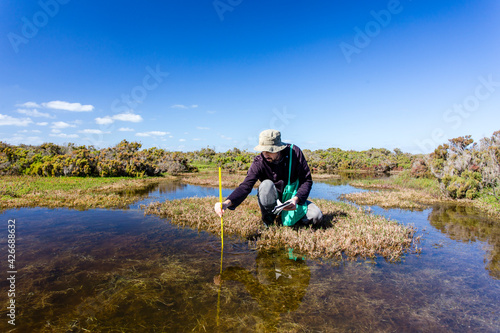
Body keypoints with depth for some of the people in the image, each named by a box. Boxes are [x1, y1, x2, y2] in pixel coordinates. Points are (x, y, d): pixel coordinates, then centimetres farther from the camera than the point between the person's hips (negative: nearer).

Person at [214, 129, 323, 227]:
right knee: (266, 185, -35)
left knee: (316, 217, -22)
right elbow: (245, 186, -29)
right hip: (273, 200, -1)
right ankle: (268, 221, -12)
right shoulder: (259, 162, -20)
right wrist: (227, 203, -47)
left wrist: (296, 199, -31)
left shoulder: (294, 152, -17)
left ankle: (289, 216, 8)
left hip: (292, 198, 2)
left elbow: (307, 180, -13)